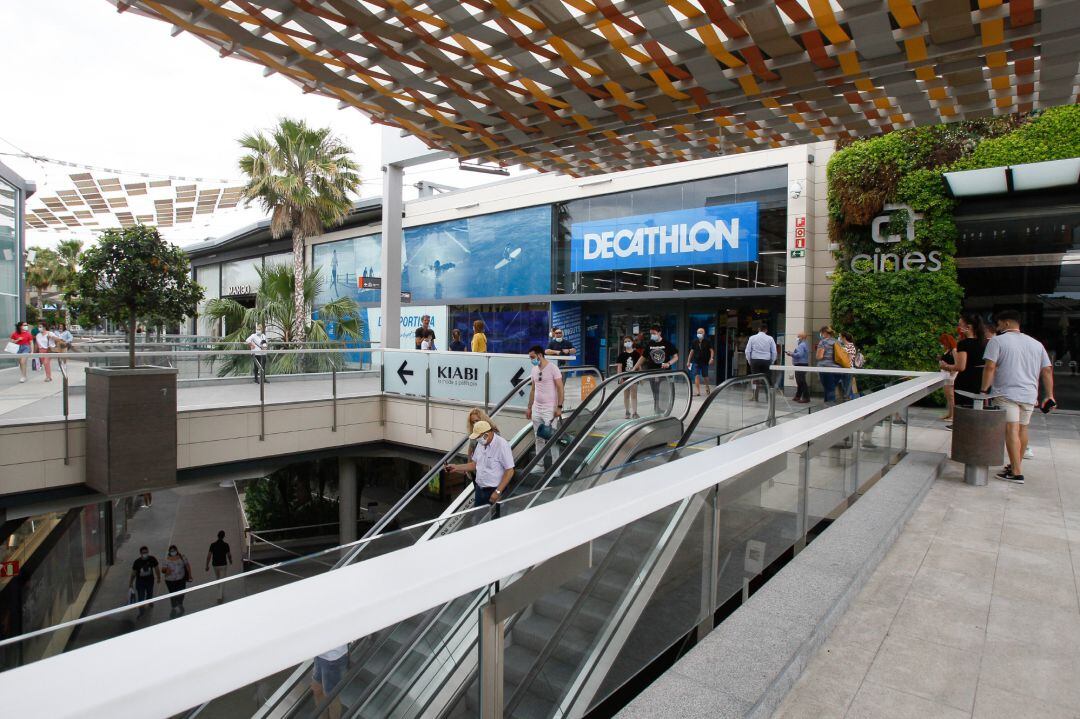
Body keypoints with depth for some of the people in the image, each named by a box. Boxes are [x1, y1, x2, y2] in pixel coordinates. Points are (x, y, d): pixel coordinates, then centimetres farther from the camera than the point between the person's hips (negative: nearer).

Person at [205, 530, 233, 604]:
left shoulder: (213, 544, -6)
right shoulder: (225, 544, -11)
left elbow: (209, 556, -7)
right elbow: (229, 555, -2)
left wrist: (207, 566, 1)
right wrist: (230, 561, 18)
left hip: (215, 565, 3)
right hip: (223, 565, -3)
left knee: (217, 580, 22)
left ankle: (221, 595, 33)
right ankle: (220, 597, -6)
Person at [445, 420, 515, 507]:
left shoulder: (502, 445, -20)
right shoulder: (480, 444, 5)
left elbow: (510, 471, -20)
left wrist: (498, 492, -21)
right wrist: (456, 467, 6)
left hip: (493, 491, -7)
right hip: (479, 489, 7)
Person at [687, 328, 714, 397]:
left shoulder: (708, 341, -2)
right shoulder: (694, 342, 3)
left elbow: (711, 350, -3)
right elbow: (691, 351, 9)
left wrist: (711, 358, -18)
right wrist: (689, 361, 7)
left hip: (705, 362, -1)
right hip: (696, 362, 1)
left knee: (705, 376, 11)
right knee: (697, 376, -9)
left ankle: (707, 387, 38)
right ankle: (697, 391, -9)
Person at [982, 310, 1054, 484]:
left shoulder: (997, 341, -4)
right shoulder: (1036, 344, 15)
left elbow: (990, 367, -13)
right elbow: (1047, 370, 12)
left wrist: (984, 390, -7)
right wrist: (1049, 396, 14)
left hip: (1007, 393, -6)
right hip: (1029, 395, 6)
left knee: (1011, 430, -9)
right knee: (1022, 429, 17)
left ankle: (1016, 473, -11)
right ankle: (1016, 465, 30)